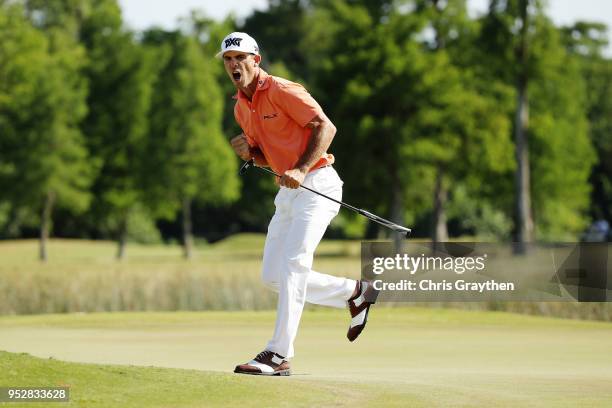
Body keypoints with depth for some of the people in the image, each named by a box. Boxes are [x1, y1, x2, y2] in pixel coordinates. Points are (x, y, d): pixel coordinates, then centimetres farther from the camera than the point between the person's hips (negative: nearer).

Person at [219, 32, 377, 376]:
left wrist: (301, 170, -26)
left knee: (292, 265, -18)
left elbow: (326, 127, -17)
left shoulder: (283, 91, -12)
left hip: (318, 183, -9)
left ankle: (279, 355, -19)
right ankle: (354, 292, 22)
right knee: (273, 276, 6)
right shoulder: (241, 107, 13)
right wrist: (249, 152, -1)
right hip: (287, 192, 9)